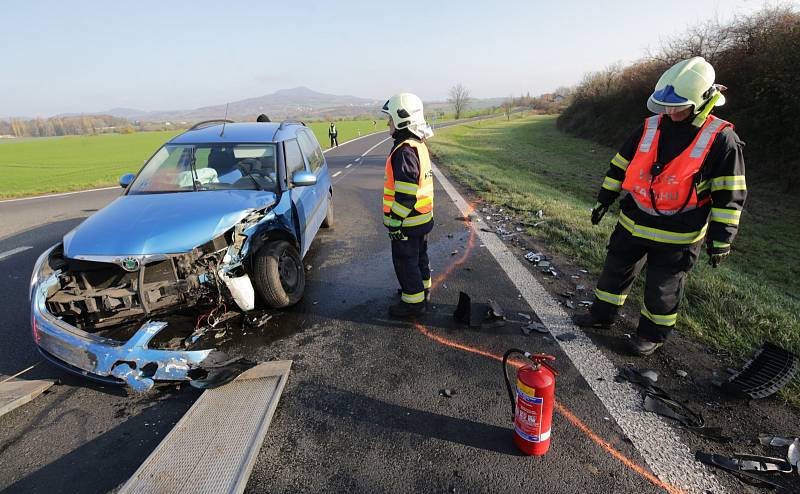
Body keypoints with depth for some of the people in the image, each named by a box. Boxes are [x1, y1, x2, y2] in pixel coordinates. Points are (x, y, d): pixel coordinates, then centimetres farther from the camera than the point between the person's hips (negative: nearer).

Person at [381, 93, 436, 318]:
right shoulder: (418, 145, 10)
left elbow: (406, 193, -26)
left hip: (408, 221, -10)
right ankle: (423, 288, 39)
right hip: (423, 217, 10)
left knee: (405, 261, 3)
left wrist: (395, 221, -20)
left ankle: (414, 302, 14)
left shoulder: (405, 151, -23)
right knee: (419, 255, 22)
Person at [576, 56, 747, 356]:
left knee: (662, 290, 10)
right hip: (632, 224, 4)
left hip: (677, 235, -4)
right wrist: (604, 200, 10)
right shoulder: (650, 128, 0)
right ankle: (602, 315, 34)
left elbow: (729, 196, -9)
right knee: (615, 272, 15)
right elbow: (620, 166, 9)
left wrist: (721, 238, -11)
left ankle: (653, 335, 31)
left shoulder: (721, 139, -11)